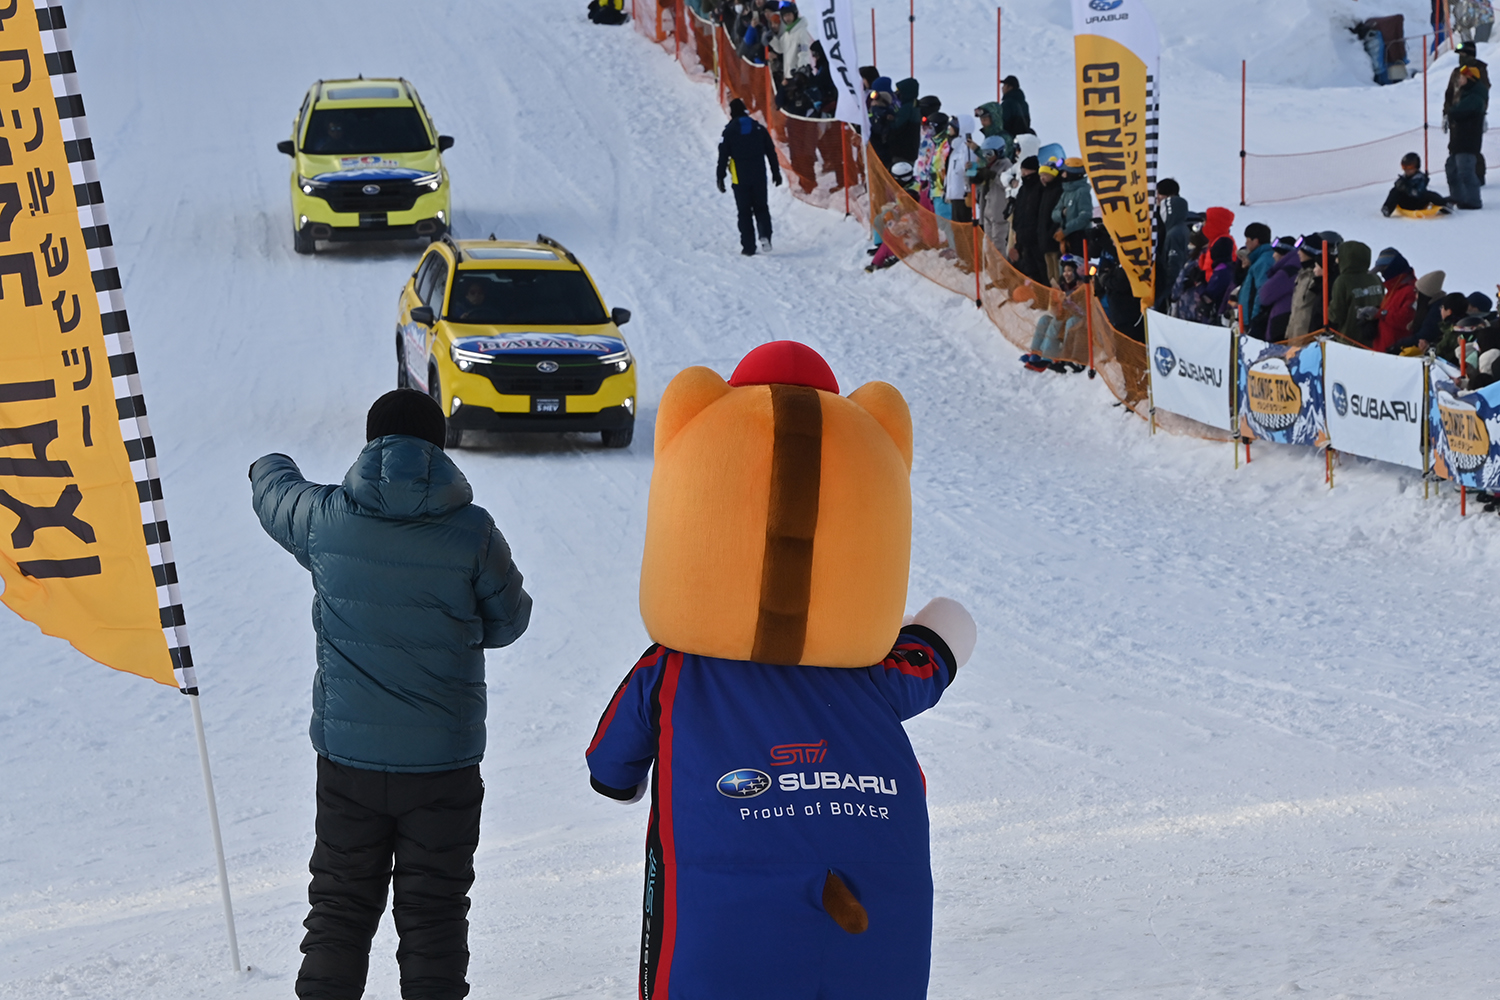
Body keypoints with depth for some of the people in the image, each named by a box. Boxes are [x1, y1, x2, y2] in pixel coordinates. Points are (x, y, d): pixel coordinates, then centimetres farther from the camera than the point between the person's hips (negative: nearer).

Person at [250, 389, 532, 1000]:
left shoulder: (325, 519, -7)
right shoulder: (473, 533, -11)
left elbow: (275, 496, 17)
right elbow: (508, 622, 4)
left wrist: (270, 468, 41)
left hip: (347, 759, 1)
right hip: (444, 763, -1)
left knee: (340, 905, 12)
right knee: (433, 912, 7)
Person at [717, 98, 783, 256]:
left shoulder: (729, 131, -4)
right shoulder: (759, 128, 4)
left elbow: (723, 157, -5)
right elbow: (771, 152, 7)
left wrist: (720, 178, 2)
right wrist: (776, 172, 15)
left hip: (740, 178, -2)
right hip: (759, 177, 2)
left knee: (744, 211, 4)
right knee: (761, 207, 12)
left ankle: (748, 246, 1)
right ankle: (765, 234, -13)